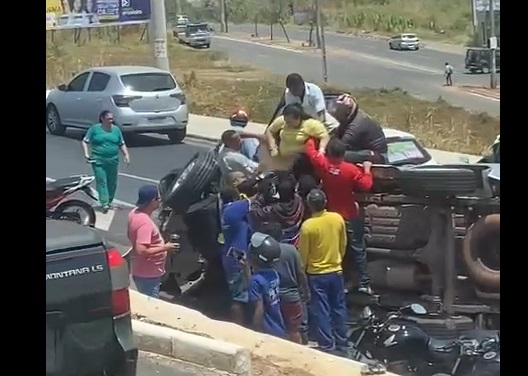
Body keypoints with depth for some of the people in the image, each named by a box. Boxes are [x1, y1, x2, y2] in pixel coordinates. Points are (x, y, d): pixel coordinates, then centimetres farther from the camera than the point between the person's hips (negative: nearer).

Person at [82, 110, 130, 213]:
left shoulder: (116, 129, 8)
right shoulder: (95, 128, -1)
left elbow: (122, 144, 15)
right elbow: (85, 141, 3)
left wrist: (126, 154, 2)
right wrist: (86, 153, -10)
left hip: (113, 161, 3)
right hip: (98, 160, -3)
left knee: (112, 182, 9)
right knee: (101, 181, -10)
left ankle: (109, 200, 26)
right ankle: (104, 203, -14)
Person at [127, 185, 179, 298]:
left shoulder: (134, 213, 1)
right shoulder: (145, 222, -28)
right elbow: (142, 250, -32)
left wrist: (159, 242, 16)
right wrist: (165, 247, -22)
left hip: (139, 271, 10)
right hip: (148, 274, -10)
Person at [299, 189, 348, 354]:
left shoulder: (307, 226, -19)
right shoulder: (338, 219, -7)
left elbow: (303, 253, -11)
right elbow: (343, 245, 6)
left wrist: (302, 271, 5)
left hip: (316, 274, -4)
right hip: (336, 271, 4)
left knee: (321, 311, 5)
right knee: (338, 308, 16)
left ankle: (327, 346, 8)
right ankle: (342, 343, 26)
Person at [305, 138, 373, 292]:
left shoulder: (322, 164, -12)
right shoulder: (351, 169, -19)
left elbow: (310, 150, 4)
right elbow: (366, 186, -18)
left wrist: (311, 139, 23)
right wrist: (367, 170, -4)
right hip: (350, 217, -2)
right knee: (358, 249, 5)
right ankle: (364, 282, 3)